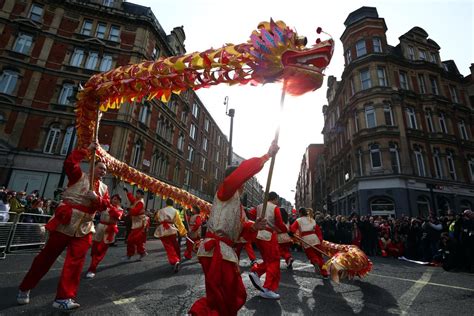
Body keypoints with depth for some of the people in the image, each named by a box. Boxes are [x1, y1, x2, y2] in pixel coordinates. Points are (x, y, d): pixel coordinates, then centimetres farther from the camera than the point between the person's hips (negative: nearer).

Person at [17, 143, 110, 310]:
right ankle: (25, 289, 30)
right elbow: (69, 162, -15)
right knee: (47, 255, 10)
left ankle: (64, 297, 4)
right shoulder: (79, 176, 1)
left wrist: (97, 198, -18)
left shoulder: (103, 188, 12)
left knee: (75, 261, -1)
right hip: (66, 220, -4)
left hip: (84, 226, 4)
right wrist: (88, 149, -13)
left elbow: (105, 205, 2)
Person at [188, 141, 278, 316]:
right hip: (215, 250, -10)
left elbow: (243, 230, 15)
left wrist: (254, 227, -7)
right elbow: (243, 171, -24)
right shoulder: (225, 192, -6)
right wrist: (268, 155, -21)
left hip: (226, 250, 10)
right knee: (222, 299, -6)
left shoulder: (239, 206, 22)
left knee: (236, 295, 18)